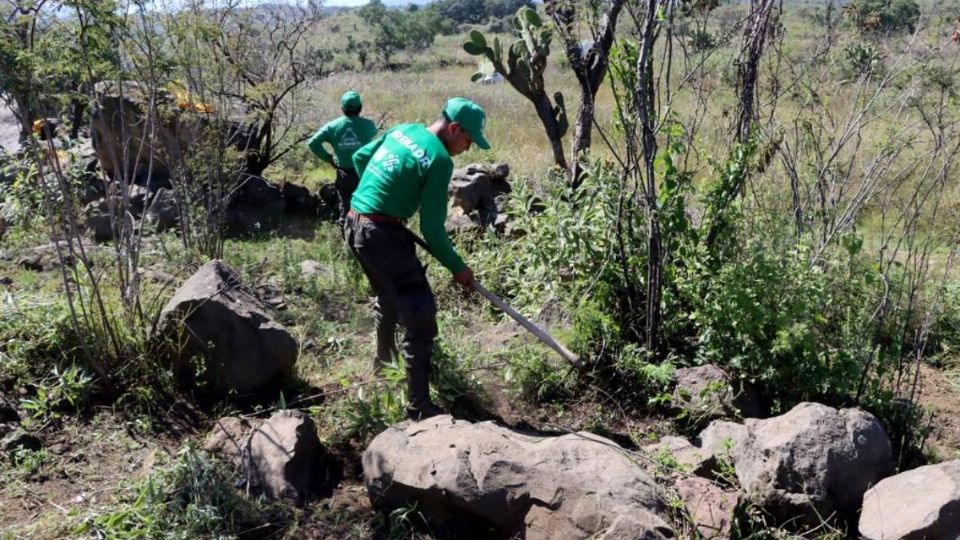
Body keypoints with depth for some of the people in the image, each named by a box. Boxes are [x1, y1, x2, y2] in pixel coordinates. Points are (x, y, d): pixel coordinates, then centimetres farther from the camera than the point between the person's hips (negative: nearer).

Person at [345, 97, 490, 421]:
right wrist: (457, 268, -4)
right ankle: (419, 405, -3)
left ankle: (384, 360, 53)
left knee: (388, 297, 31)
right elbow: (432, 229, -15)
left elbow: (359, 157, 23)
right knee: (420, 316, -4)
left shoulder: (402, 129, 9)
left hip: (355, 224, 9)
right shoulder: (439, 159, -15)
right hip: (382, 234, -9)